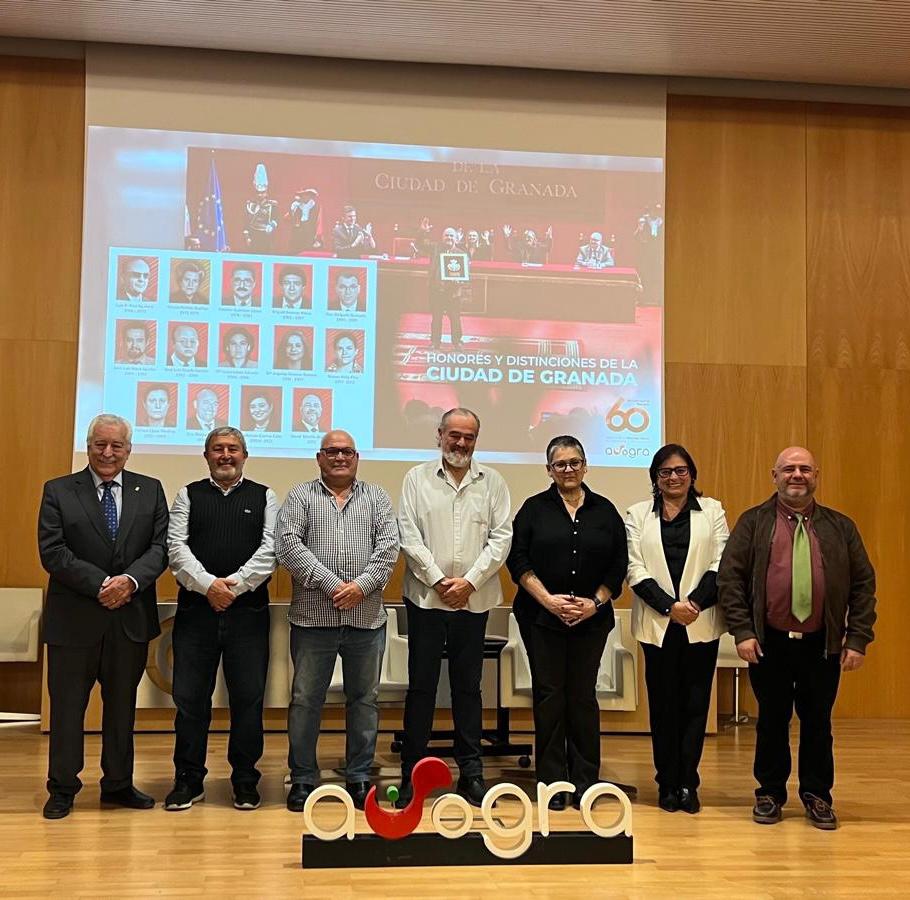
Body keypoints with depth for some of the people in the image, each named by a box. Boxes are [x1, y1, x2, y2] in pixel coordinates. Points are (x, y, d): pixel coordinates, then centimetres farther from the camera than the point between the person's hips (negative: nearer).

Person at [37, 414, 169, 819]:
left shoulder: (150, 490, 6)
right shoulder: (58, 491, 0)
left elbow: (161, 546, -2)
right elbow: (52, 552, -10)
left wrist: (132, 579, -20)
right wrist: (101, 584, -19)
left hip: (131, 619, 2)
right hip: (74, 619, -2)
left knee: (122, 705, 14)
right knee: (67, 706, 7)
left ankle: (118, 784, 27)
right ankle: (62, 788, 22)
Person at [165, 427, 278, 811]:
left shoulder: (264, 497, 10)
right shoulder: (189, 495, 11)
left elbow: (270, 549, -2)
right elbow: (176, 546, 0)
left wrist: (235, 585, -13)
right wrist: (208, 585, -14)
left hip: (248, 610, 0)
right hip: (195, 609, 1)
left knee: (248, 698, 4)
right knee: (190, 697, 4)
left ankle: (245, 780, 16)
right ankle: (189, 780, 16)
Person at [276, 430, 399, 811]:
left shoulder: (376, 498, 11)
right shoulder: (301, 496, 6)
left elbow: (389, 545, 0)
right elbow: (288, 544, -7)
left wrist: (363, 584, -14)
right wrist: (330, 584, -15)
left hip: (367, 616, 2)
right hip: (313, 617, -1)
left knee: (364, 698, 9)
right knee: (306, 699, 5)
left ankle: (359, 777, 21)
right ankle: (303, 778, 17)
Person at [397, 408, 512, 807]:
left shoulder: (492, 482, 7)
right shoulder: (418, 478, 4)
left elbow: (501, 537, 0)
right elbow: (409, 536, -3)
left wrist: (470, 581, -9)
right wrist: (438, 580, -10)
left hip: (474, 599, 1)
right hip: (426, 596, -1)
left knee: (468, 685, 9)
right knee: (421, 684, 4)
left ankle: (471, 771, 17)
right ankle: (412, 773, 12)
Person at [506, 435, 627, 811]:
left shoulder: (605, 511, 7)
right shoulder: (534, 509, 3)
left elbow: (618, 566, 6)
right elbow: (519, 561, -2)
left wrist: (595, 602, -6)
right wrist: (549, 600, -11)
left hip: (591, 620, 1)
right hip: (542, 618, -1)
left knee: (583, 697, 5)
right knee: (549, 696, 2)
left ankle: (585, 782, 13)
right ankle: (552, 783, 10)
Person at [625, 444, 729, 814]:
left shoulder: (712, 511, 8)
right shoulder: (638, 514, 8)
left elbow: (721, 565, 0)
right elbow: (635, 569, 0)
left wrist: (694, 603, -14)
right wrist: (670, 606, -11)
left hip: (701, 623, 0)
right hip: (658, 624, 0)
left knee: (695, 704, 2)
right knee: (663, 705, 4)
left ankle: (687, 784, 9)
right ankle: (668, 784, 13)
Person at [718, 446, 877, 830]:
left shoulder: (840, 527, 6)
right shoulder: (753, 522, 1)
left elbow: (863, 584, 6)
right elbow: (730, 578, -3)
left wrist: (858, 639, -1)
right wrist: (742, 631, -10)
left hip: (822, 644, 1)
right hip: (768, 642, -1)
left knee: (818, 722, 10)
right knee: (771, 720, 9)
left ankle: (817, 795, 25)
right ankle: (770, 793, 24)